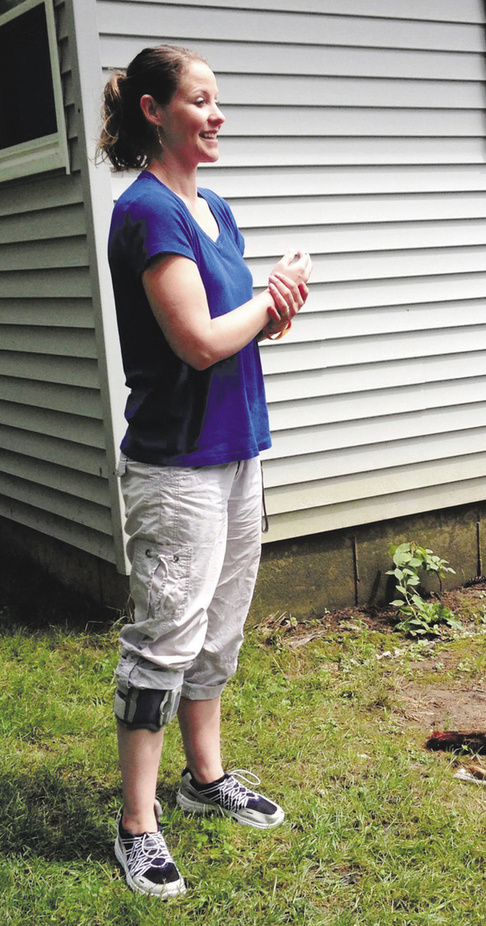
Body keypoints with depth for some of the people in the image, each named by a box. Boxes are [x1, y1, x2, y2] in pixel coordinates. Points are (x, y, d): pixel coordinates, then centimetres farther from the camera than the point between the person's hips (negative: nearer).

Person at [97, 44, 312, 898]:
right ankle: (137, 827, 10)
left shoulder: (215, 210, 12)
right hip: (177, 463, -9)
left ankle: (206, 777, 34)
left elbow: (255, 328, 16)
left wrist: (282, 300, -7)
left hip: (235, 451, 9)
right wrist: (273, 294, -5)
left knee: (218, 630, 17)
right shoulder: (147, 211, -15)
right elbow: (201, 341, -22)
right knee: (165, 638, -2)